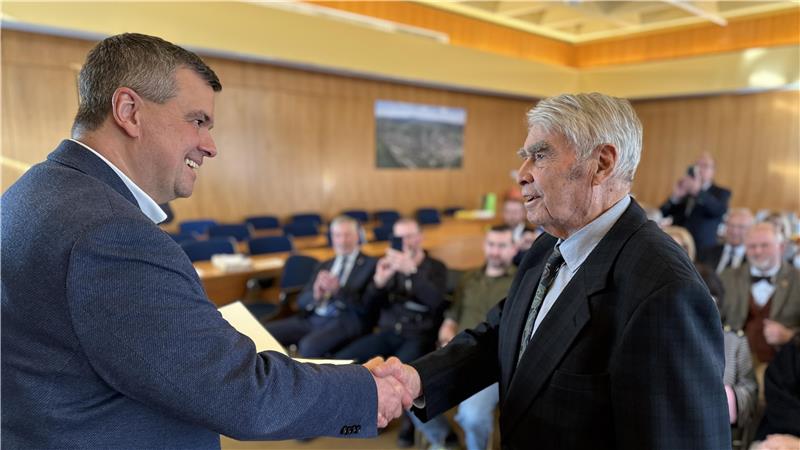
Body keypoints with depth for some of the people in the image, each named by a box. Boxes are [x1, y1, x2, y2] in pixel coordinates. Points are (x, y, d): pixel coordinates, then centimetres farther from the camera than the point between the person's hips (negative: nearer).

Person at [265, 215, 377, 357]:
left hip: (346, 321, -6)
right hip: (312, 318, 6)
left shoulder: (371, 264, 5)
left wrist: (338, 290, -20)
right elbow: (301, 301, 14)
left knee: (309, 345, -35)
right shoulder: (324, 266, 21)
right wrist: (315, 294, -9)